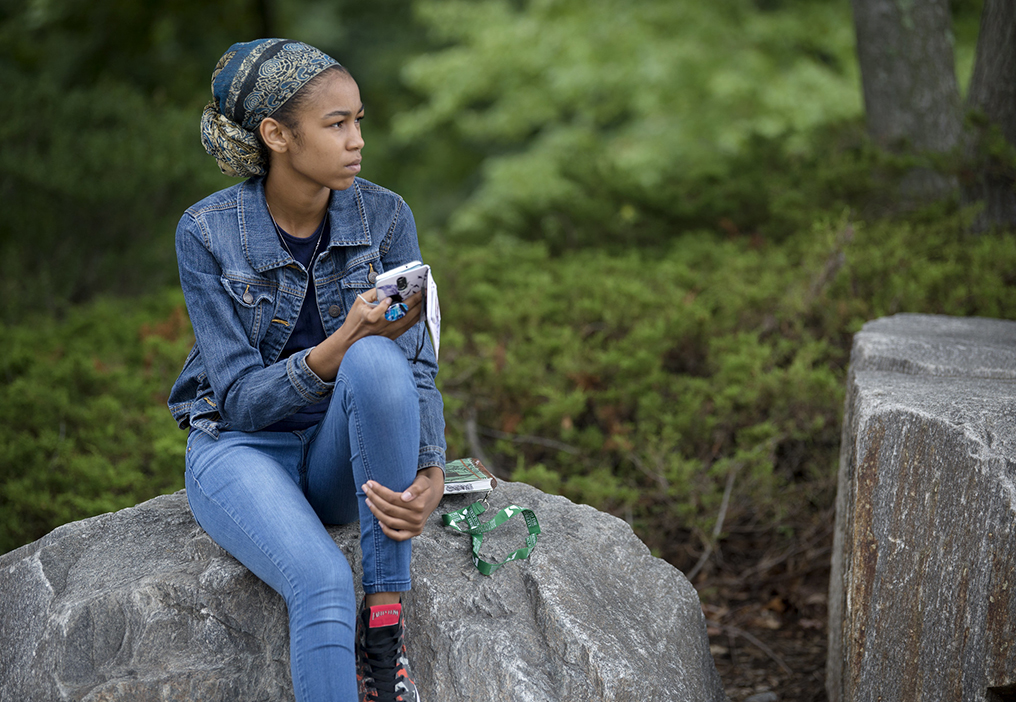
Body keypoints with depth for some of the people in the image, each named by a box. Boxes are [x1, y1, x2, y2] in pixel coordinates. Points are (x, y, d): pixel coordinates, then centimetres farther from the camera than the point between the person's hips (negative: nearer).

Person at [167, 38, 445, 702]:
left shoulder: (385, 216, -7)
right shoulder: (208, 232, -14)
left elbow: (416, 368, -8)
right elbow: (242, 397, -15)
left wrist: (430, 475, -29)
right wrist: (343, 342, -33)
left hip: (342, 451, 3)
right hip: (243, 448, -2)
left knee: (377, 361, -33)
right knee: (323, 582, -34)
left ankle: (385, 625, -25)